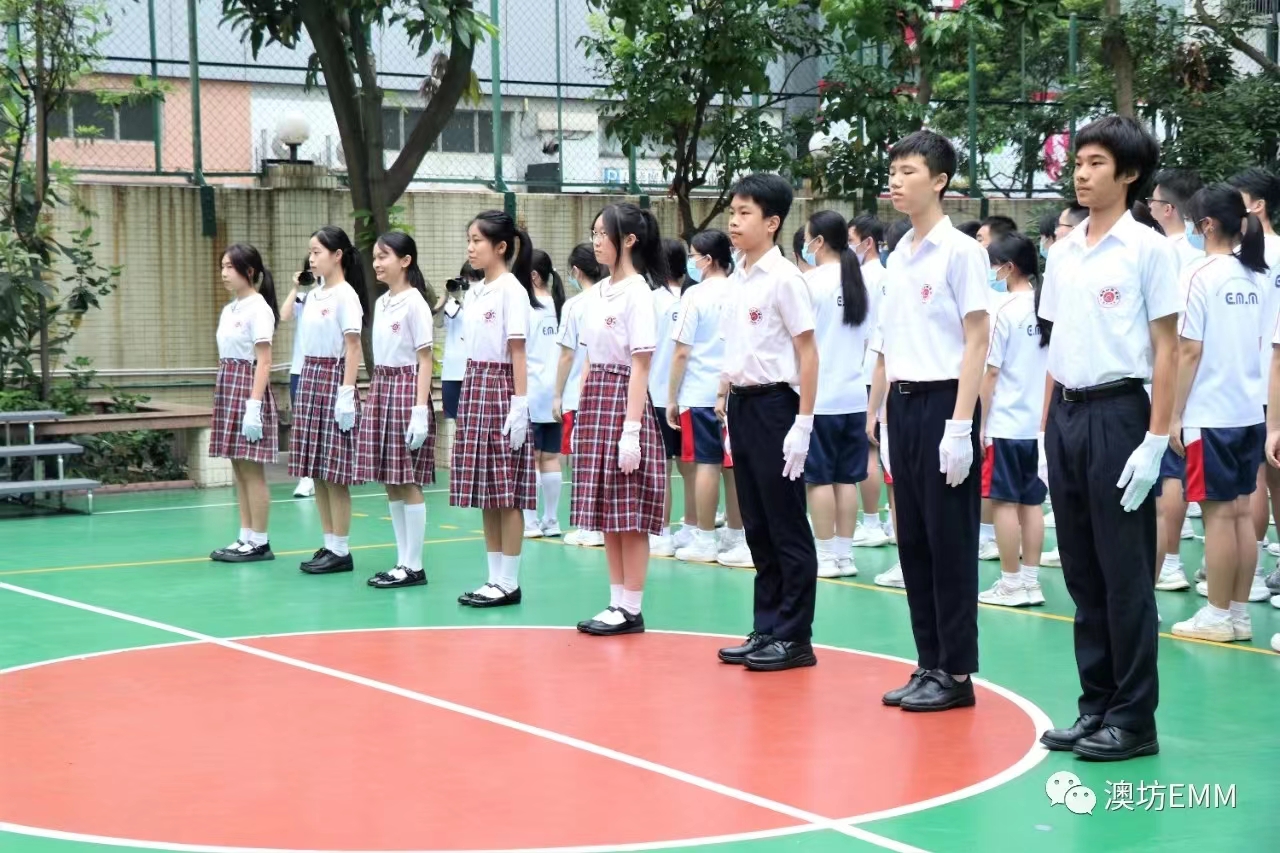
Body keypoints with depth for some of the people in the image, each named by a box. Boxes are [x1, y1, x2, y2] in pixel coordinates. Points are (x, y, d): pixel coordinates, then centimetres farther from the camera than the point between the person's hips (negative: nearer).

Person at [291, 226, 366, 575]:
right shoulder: (313, 296, 13)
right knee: (316, 471, 8)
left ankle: (341, 551, 1)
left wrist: (346, 395, -18)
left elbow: (353, 348, -13)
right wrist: (305, 387, 13)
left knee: (335, 472, -5)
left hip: (333, 381, -8)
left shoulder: (345, 295, -9)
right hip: (310, 381, 8)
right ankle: (329, 545, 14)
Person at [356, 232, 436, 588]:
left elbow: (425, 359, -13)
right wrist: (370, 399, 12)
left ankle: (414, 566, 1)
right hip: (380, 389, 8)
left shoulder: (414, 303, -10)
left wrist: (420, 409, -18)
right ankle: (402, 561, 14)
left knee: (408, 482, -4)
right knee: (390, 483, 8)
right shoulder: (380, 303, 13)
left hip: (406, 390, -8)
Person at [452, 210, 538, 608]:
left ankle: (509, 583, 1)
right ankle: (494, 578, 15)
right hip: (473, 389, 8)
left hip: (500, 390, -8)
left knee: (507, 494, -4)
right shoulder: (476, 292, 14)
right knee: (485, 493, 9)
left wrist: (519, 406, -18)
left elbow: (517, 351, -14)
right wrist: (466, 405, 14)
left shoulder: (511, 289, -10)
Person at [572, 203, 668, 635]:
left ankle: (632, 609, 4)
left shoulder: (637, 292, -10)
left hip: (623, 399, -8)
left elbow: (640, 365, -14)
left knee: (630, 514, -3)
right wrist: (582, 412, 12)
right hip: (595, 401, 8)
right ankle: (616, 601, 17)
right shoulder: (597, 295, 13)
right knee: (606, 513, 10)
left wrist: (631, 428, -18)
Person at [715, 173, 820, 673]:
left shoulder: (784, 278, -11)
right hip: (742, 405, 8)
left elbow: (807, 353, -12)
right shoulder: (737, 280, 12)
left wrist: (803, 422, -16)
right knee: (756, 527, 11)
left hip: (774, 405, -8)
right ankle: (766, 630, 18)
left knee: (787, 528, -1)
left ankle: (794, 637, 5)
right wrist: (725, 399, 14)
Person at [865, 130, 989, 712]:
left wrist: (960, 425, -18)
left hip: (943, 402, -7)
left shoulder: (960, 251, -8)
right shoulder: (898, 257, 13)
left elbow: (977, 341, -12)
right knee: (913, 540, 9)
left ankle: (957, 674, 4)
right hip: (903, 404, 8)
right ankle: (929, 664, 17)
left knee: (950, 543, -3)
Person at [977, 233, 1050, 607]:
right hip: (1039, 422, 6)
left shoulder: (1005, 309, -12)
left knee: (1004, 502, 1)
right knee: (1031, 502, 10)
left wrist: (980, 423, -6)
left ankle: (1011, 583, 4)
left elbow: (990, 371, -12)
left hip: (1005, 422, -6)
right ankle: (1030, 580, 13)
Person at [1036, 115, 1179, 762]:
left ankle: (1135, 719, 5)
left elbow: (1166, 350, -7)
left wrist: (1155, 441, -13)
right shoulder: (1062, 252, 13)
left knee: (1125, 575, -2)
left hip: (1118, 413, -6)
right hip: (1066, 415, 6)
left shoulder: (1148, 249, -5)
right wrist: (1049, 431, 12)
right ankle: (1096, 705, 19)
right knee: (1082, 573, 10)